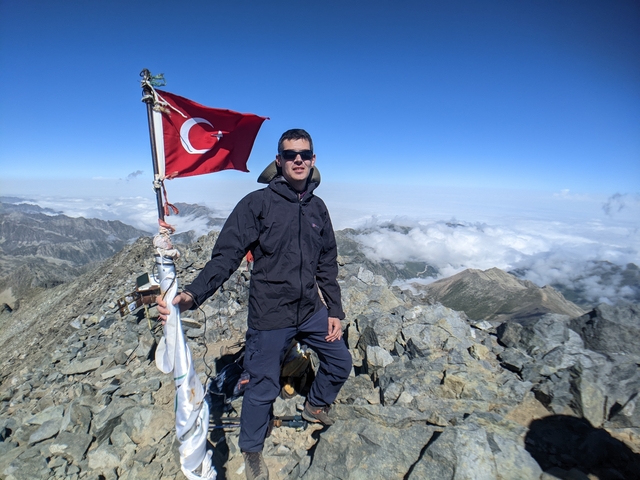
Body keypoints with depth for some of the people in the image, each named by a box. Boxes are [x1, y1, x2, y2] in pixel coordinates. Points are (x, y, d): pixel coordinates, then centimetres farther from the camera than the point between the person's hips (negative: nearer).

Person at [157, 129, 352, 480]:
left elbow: (327, 264, 9)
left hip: (312, 311, 6)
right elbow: (226, 256, -17)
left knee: (340, 362, 20)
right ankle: (251, 450, 41)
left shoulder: (317, 208, 4)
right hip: (270, 318, -5)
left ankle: (315, 405, 51)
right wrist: (192, 295, -31)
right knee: (263, 388, 9)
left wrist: (334, 311, 8)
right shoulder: (257, 203, -13)